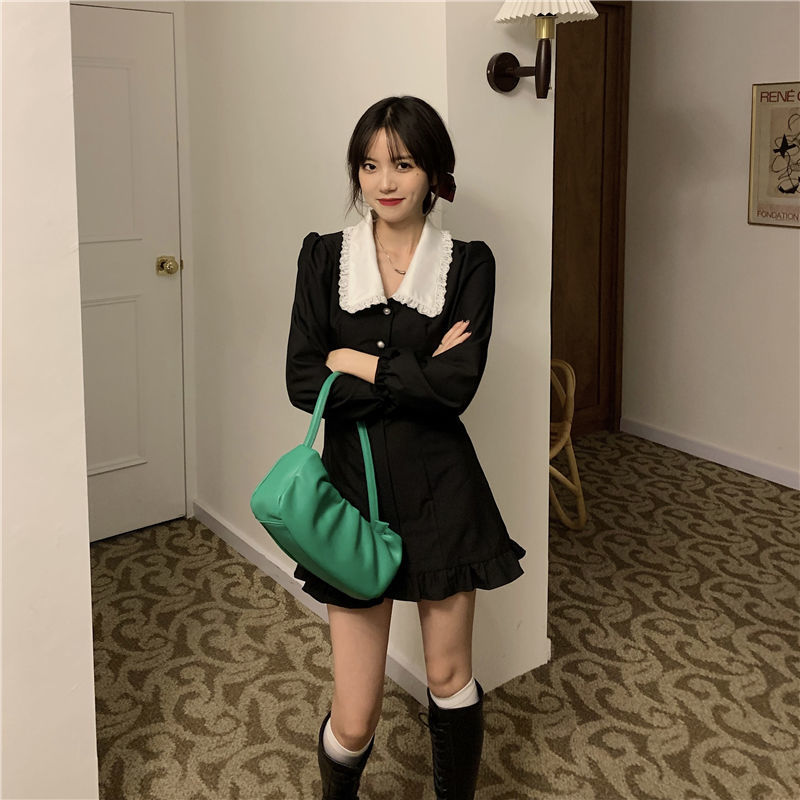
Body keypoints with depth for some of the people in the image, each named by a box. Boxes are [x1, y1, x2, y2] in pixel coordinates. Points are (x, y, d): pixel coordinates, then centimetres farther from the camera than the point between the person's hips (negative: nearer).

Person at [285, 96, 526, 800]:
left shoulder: (468, 263, 0)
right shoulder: (323, 257, 3)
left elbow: (458, 383, -14)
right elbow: (303, 382, -8)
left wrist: (358, 363, -10)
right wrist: (416, 374, -13)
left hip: (441, 486, 0)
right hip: (353, 484, 1)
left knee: (450, 676, 15)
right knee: (354, 719, 5)